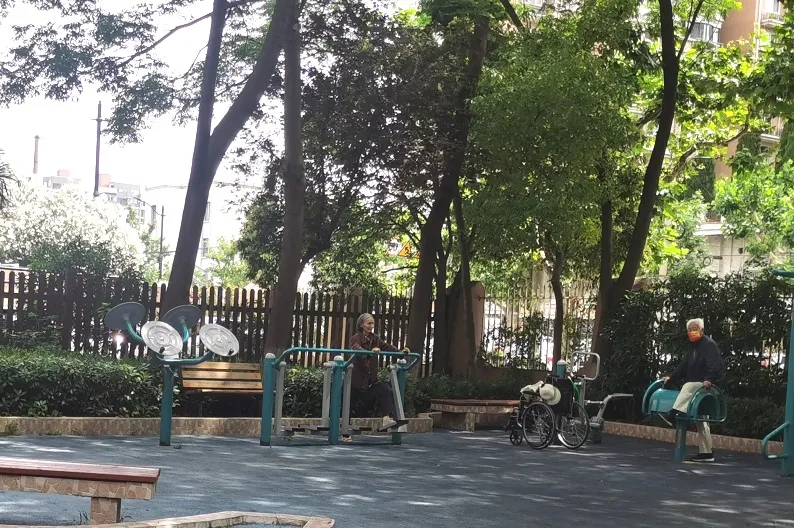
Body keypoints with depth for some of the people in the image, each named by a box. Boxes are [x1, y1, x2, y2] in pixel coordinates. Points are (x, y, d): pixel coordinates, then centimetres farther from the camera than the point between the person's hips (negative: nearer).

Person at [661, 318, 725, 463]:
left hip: (706, 386, -9)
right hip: (696, 386, 9)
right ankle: (706, 453, 13)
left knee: (688, 387, -34)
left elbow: (716, 365, -24)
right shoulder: (693, 347, 18)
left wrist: (709, 380, -39)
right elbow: (684, 366, 18)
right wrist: (671, 377, 8)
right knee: (701, 422, 9)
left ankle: (673, 415, -44)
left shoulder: (709, 345, -11)